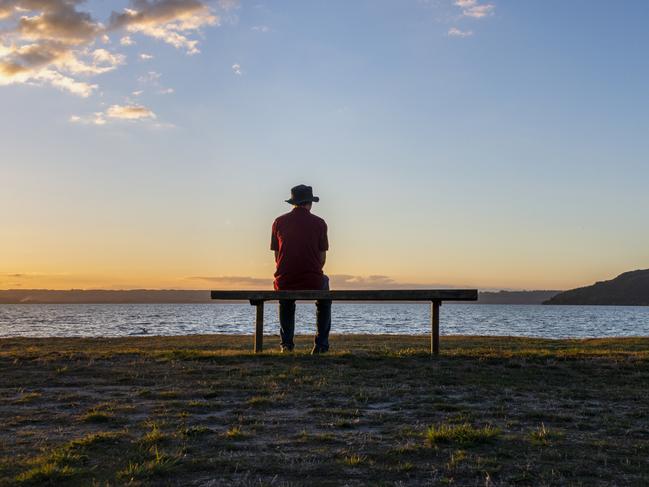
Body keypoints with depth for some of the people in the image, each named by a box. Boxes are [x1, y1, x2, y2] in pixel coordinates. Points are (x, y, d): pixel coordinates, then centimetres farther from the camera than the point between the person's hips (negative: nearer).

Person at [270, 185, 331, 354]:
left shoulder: (279, 222, 4)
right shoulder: (319, 223, 0)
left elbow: (277, 256, 10)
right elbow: (322, 258, 4)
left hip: (285, 281, 2)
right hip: (312, 281, -1)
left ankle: (287, 343, 29)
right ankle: (321, 343, 27)